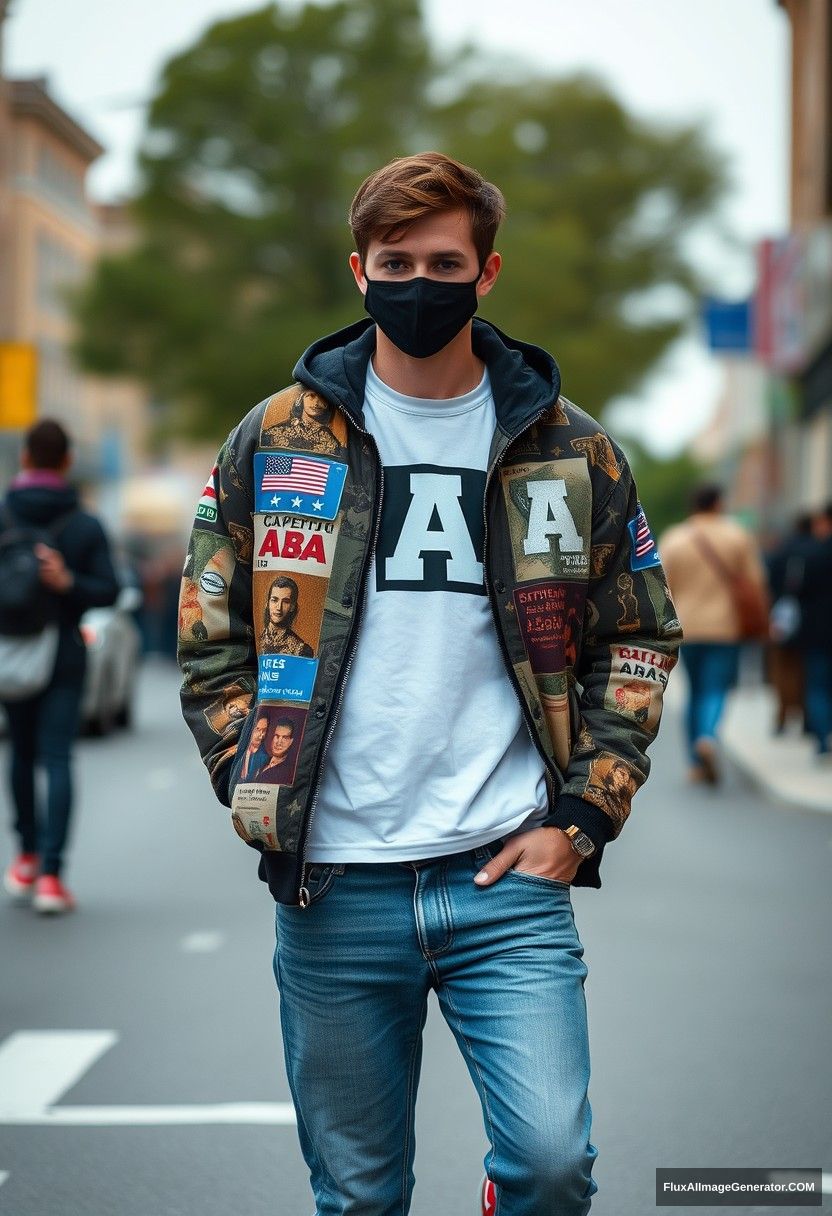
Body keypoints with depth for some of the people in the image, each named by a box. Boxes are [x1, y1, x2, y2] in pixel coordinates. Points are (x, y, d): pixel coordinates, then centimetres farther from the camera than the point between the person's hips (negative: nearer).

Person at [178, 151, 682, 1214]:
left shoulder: (570, 448, 7)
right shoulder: (275, 440, 6)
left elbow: (639, 635, 11)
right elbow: (212, 642, 10)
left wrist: (582, 820, 1)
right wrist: (260, 795, -2)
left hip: (510, 880, 0)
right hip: (331, 887, 1)